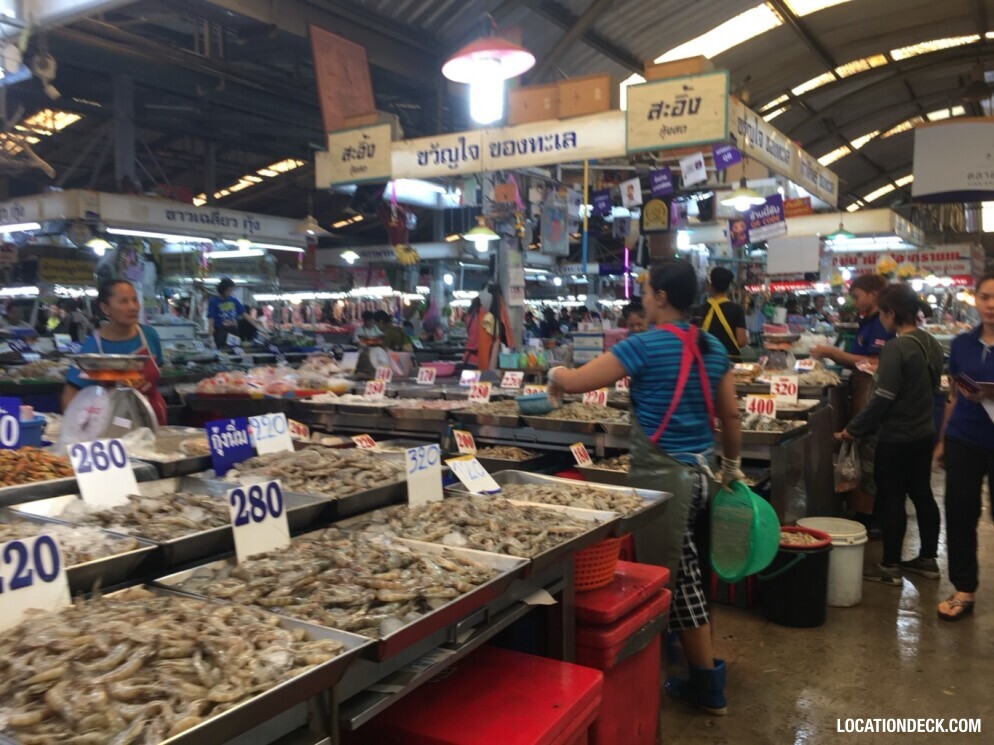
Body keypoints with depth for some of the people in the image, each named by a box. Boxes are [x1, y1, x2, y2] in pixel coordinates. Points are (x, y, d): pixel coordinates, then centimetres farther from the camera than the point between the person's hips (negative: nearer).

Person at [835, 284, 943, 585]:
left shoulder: (895, 348, -21)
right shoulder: (931, 343, 5)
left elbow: (882, 399, -23)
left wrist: (853, 429, -14)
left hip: (897, 437, -8)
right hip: (925, 432, 8)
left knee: (891, 501, 2)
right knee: (922, 494, 17)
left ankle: (890, 567, 12)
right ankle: (928, 559, 29)